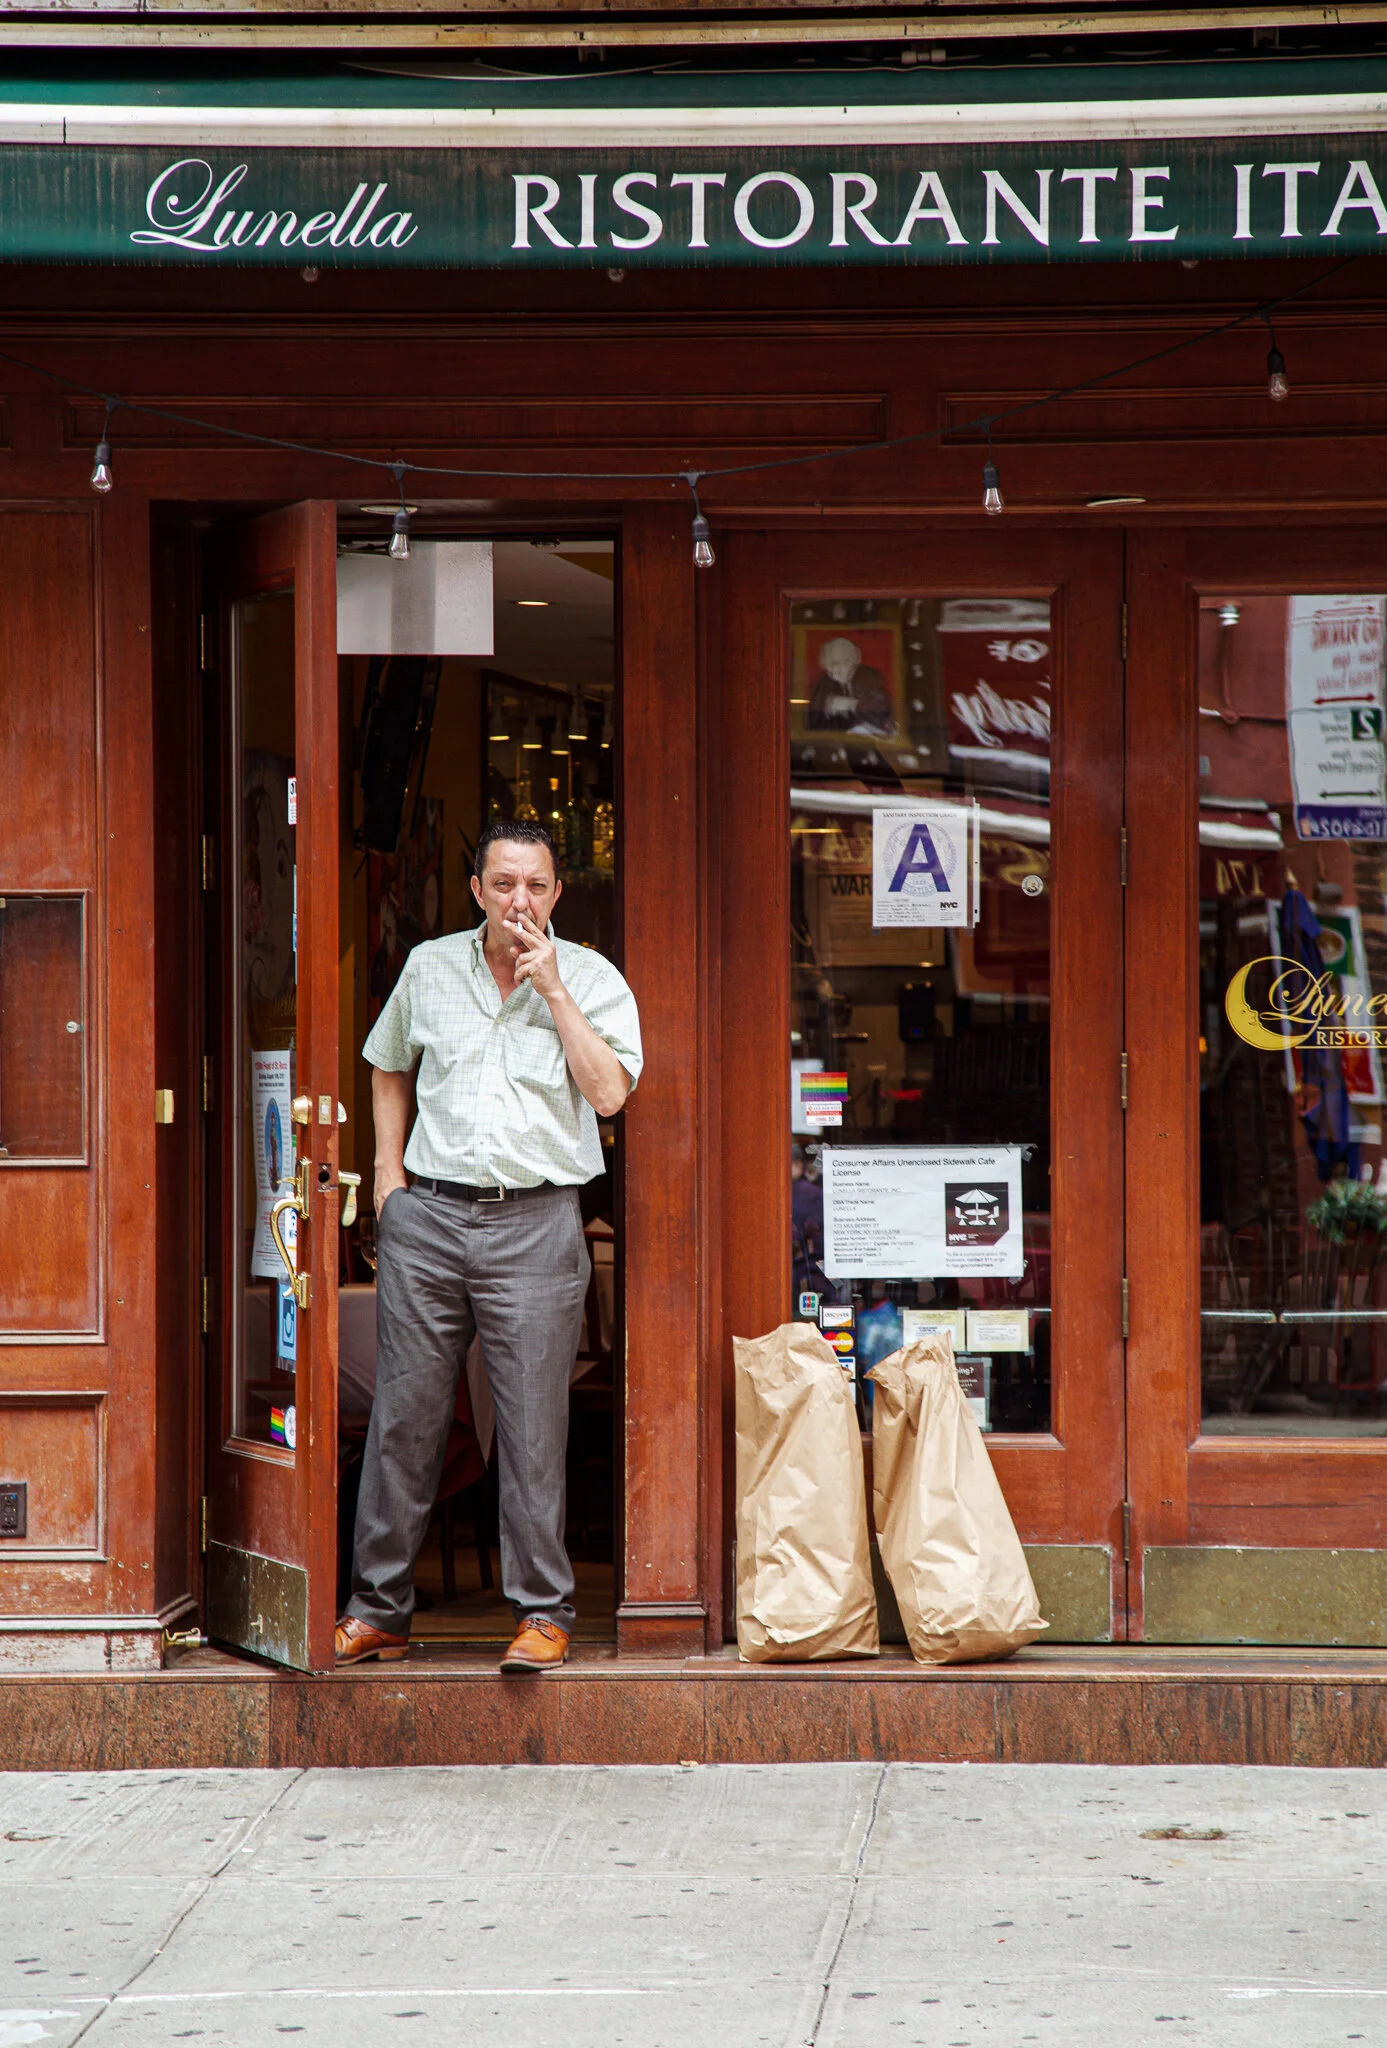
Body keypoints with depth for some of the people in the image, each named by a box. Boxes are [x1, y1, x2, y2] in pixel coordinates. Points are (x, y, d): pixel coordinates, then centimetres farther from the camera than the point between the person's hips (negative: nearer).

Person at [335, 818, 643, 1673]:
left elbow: (608, 1091, -11)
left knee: (534, 1424, -3)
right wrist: (389, 1170, 13)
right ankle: (379, 1609, 12)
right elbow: (389, 1068, 25)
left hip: (536, 1221, -2)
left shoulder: (591, 979, 2)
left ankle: (543, 1612, 4)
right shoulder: (429, 968, 10)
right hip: (428, 1216, 2)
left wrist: (551, 989, -12)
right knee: (404, 1415, 4)